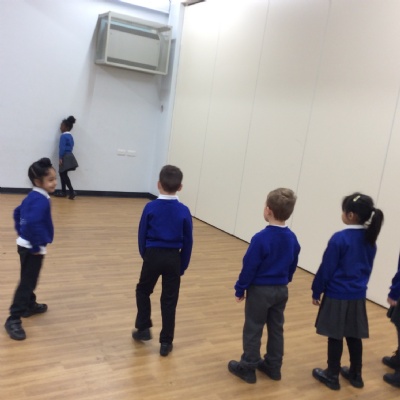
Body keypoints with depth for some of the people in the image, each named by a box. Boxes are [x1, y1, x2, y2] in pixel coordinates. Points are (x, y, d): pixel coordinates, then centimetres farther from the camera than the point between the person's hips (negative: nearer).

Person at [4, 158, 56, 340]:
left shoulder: (32, 196, 7)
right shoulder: (41, 200, -24)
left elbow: (17, 212, 20)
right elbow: (32, 222, -36)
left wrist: (21, 233, 21)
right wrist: (36, 247, -25)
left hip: (25, 245, 10)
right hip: (32, 248, -10)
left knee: (30, 280, 25)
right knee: (26, 283, -5)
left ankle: (30, 305, 42)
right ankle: (13, 320, -2)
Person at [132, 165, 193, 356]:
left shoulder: (150, 207, -8)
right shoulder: (184, 211, -6)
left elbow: (142, 235, -1)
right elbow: (188, 242, -1)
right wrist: (183, 266, 10)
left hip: (153, 255, -1)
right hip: (173, 258, 1)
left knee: (143, 290, 23)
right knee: (169, 300, 9)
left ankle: (143, 328, 26)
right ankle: (166, 342, 15)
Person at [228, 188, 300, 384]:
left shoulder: (261, 238, -23)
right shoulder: (292, 239, -2)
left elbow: (249, 267, -17)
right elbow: (292, 267, 8)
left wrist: (240, 289, -6)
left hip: (260, 290, -6)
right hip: (281, 290, 6)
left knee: (253, 329, 7)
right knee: (276, 329, 17)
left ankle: (247, 368, 18)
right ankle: (273, 366, 29)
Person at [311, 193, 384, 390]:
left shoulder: (339, 239, -19)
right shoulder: (370, 239, 2)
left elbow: (326, 269, -14)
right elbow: (368, 268, 12)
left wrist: (317, 291, -3)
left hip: (337, 296, -6)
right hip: (358, 296, 6)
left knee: (335, 336, 7)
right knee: (354, 336, 17)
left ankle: (332, 376, 20)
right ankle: (355, 374, 30)